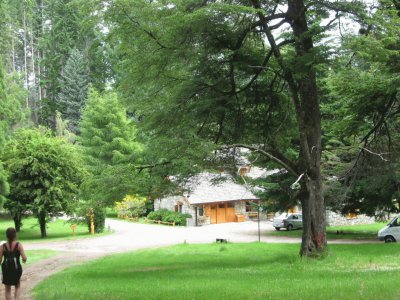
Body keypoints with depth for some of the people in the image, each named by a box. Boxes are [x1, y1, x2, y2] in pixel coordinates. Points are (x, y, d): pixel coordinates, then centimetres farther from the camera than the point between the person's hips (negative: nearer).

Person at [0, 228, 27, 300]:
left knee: (8, 289, 18)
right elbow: (24, 258, -16)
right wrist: (24, 260, 6)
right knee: (17, 286, 24)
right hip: (16, 269, -1)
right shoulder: (18, 245, -11)